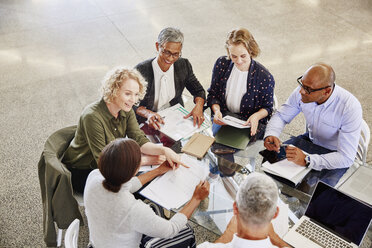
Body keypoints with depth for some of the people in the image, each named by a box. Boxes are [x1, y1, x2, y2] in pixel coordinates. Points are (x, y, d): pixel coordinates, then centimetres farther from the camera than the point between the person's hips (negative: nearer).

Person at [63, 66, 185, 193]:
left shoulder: (126, 111, -7)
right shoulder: (92, 116, -30)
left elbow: (139, 140, -12)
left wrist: (164, 150, -31)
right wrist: (143, 160, -26)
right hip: (81, 172, -7)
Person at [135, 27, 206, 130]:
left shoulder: (184, 65, -4)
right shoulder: (141, 71, -17)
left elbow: (199, 91, 7)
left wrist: (199, 106, -15)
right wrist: (148, 113, -33)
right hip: (149, 124, -3)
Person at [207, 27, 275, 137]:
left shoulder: (265, 77, -16)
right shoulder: (221, 64, -6)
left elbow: (267, 107, 0)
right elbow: (213, 94, 5)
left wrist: (256, 116, -22)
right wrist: (216, 110, -16)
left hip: (249, 124, -2)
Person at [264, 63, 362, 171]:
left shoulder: (350, 107, -32)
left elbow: (347, 158, -33)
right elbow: (281, 116, -4)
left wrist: (306, 160, -42)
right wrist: (271, 135, -27)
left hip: (335, 153, -4)